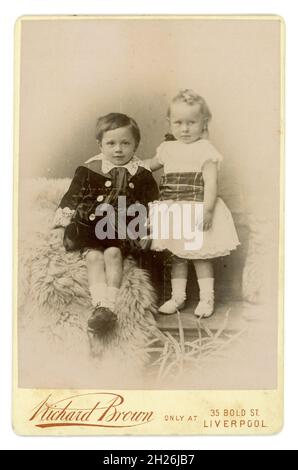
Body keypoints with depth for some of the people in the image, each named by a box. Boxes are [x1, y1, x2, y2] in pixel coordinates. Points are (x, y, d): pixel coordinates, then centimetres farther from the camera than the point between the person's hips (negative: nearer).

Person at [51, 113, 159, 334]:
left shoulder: (141, 174, 4)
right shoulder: (88, 170, 3)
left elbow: (153, 205, 12)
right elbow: (72, 197, 8)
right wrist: (61, 224, 4)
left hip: (125, 230, -1)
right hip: (91, 226, 1)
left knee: (113, 253, -24)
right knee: (94, 257, -21)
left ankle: (109, 306, -26)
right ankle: (101, 306, -29)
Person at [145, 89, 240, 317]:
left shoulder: (205, 149, -8)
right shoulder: (168, 148, 9)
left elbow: (211, 181, -15)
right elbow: (152, 163, 28)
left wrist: (207, 209, -23)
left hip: (197, 211, -5)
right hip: (172, 211, 5)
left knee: (200, 255, 4)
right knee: (177, 255, 12)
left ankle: (207, 297, 17)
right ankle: (178, 296, 24)